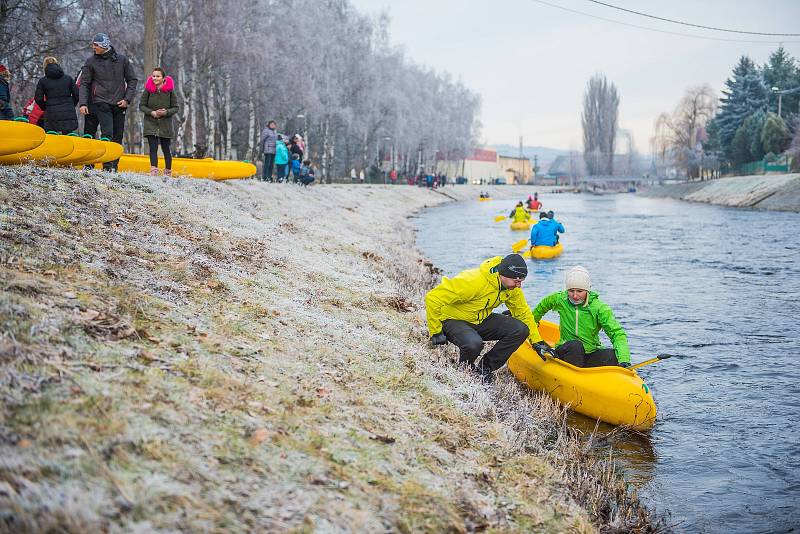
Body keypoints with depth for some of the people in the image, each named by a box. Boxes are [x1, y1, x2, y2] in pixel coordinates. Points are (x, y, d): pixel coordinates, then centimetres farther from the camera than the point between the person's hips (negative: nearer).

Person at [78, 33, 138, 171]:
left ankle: (115, 166, 12)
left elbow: (132, 80, 10)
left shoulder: (121, 59, 5)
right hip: (101, 103, -2)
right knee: (107, 134, -15)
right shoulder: (91, 62, 3)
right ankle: (107, 166, -16)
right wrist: (83, 103, -9)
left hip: (119, 104, 2)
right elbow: (84, 83, 4)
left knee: (118, 136, 4)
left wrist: (127, 99, -1)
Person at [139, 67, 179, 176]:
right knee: (153, 148, -10)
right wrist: (151, 112, -14)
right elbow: (141, 106, 1)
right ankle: (154, 171, -12)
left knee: (166, 149, 8)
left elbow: (175, 108, 0)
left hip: (165, 124, 0)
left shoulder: (170, 90, -4)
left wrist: (166, 112, -18)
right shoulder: (148, 90, -3)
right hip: (151, 123, 0)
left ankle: (168, 172, 23)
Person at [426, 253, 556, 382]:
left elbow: (523, 313, 8)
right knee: (474, 344, -39)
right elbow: (433, 298, -29)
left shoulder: (512, 286, -9)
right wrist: (436, 332, -21)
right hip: (454, 320, -7)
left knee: (521, 330, -13)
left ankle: (486, 367, 0)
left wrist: (538, 342, 6)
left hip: (482, 320, 7)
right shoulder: (473, 282, -33)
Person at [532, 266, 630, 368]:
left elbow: (617, 333, -20)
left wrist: (624, 360, -36)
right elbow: (541, 307, 18)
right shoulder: (560, 299, -6)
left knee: (612, 355, -30)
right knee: (575, 345, -34)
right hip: (566, 353, 0)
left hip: (591, 356, 0)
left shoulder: (599, 308, -12)